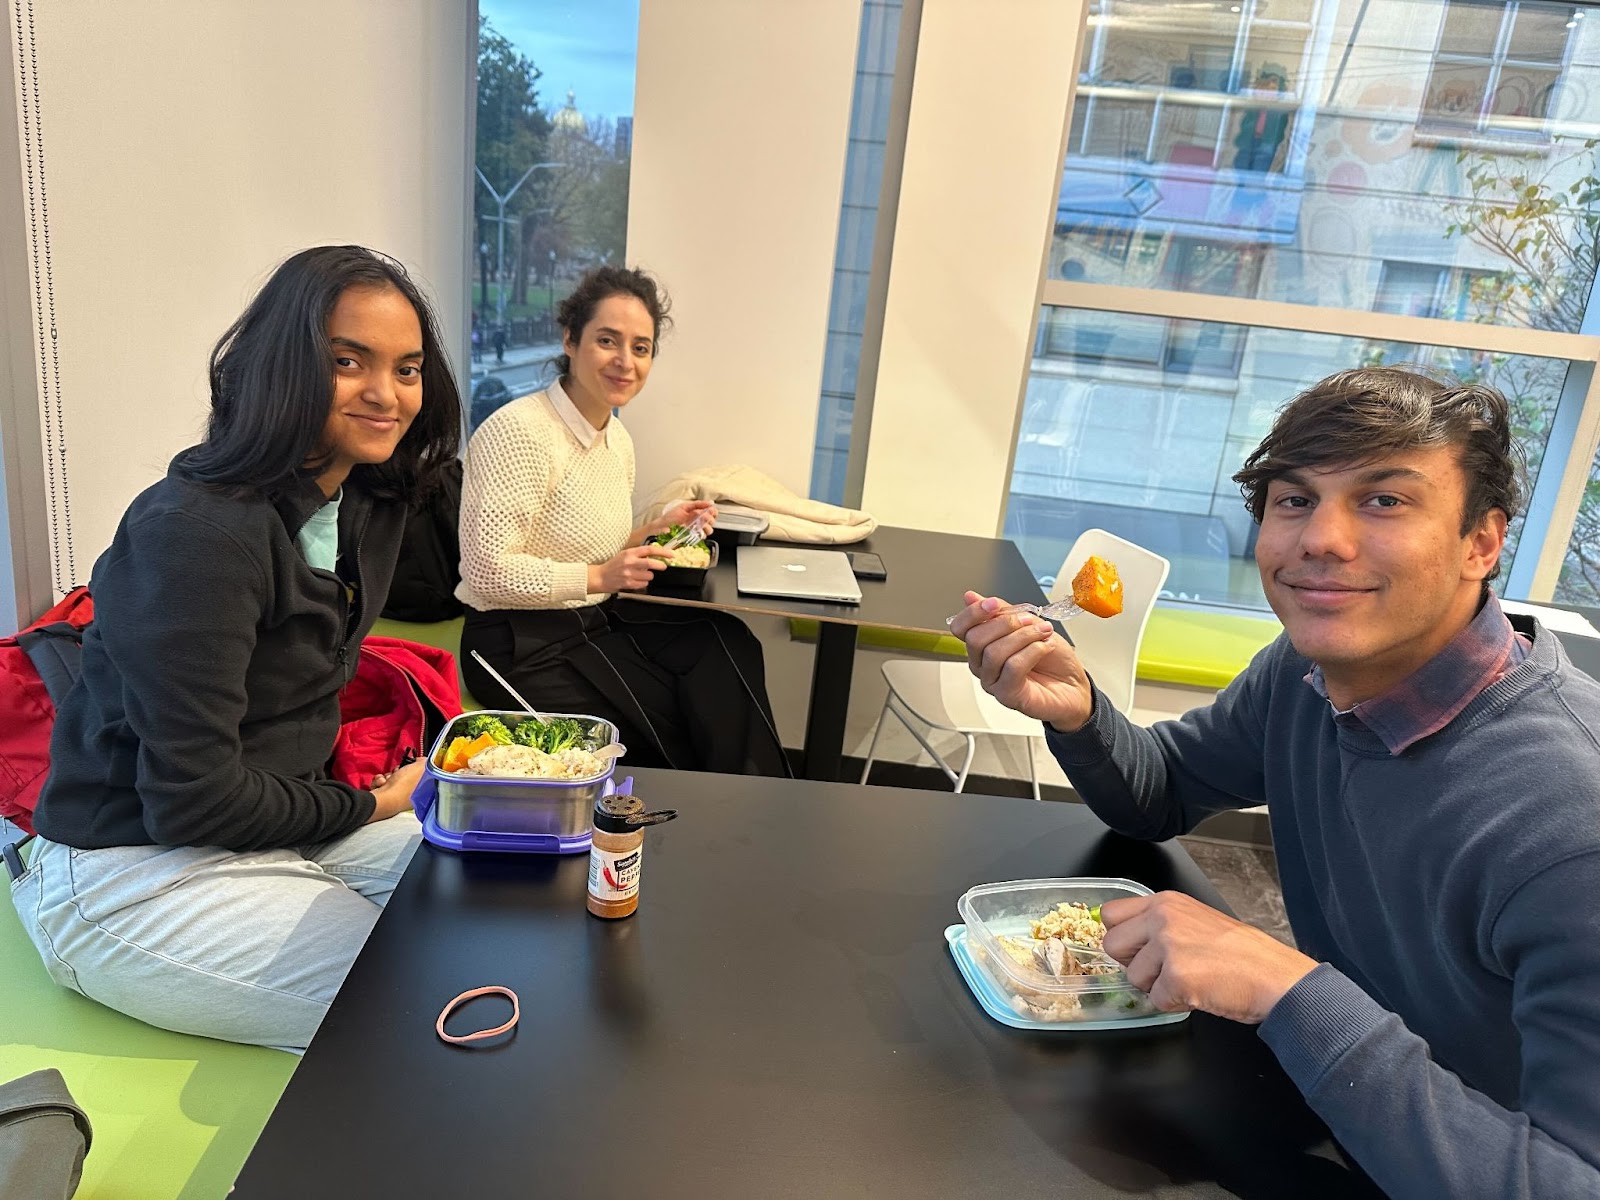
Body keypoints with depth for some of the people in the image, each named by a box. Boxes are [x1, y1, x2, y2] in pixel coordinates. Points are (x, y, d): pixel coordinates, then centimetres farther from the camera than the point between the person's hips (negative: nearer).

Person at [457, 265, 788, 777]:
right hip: (521, 646, -7)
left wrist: (655, 530, 4)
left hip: (597, 621, 8)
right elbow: (488, 571, -22)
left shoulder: (619, 441, 9)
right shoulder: (519, 432, -18)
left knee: (727, 642, -13)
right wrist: (599, 577, -24)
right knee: (671, 722, -15)